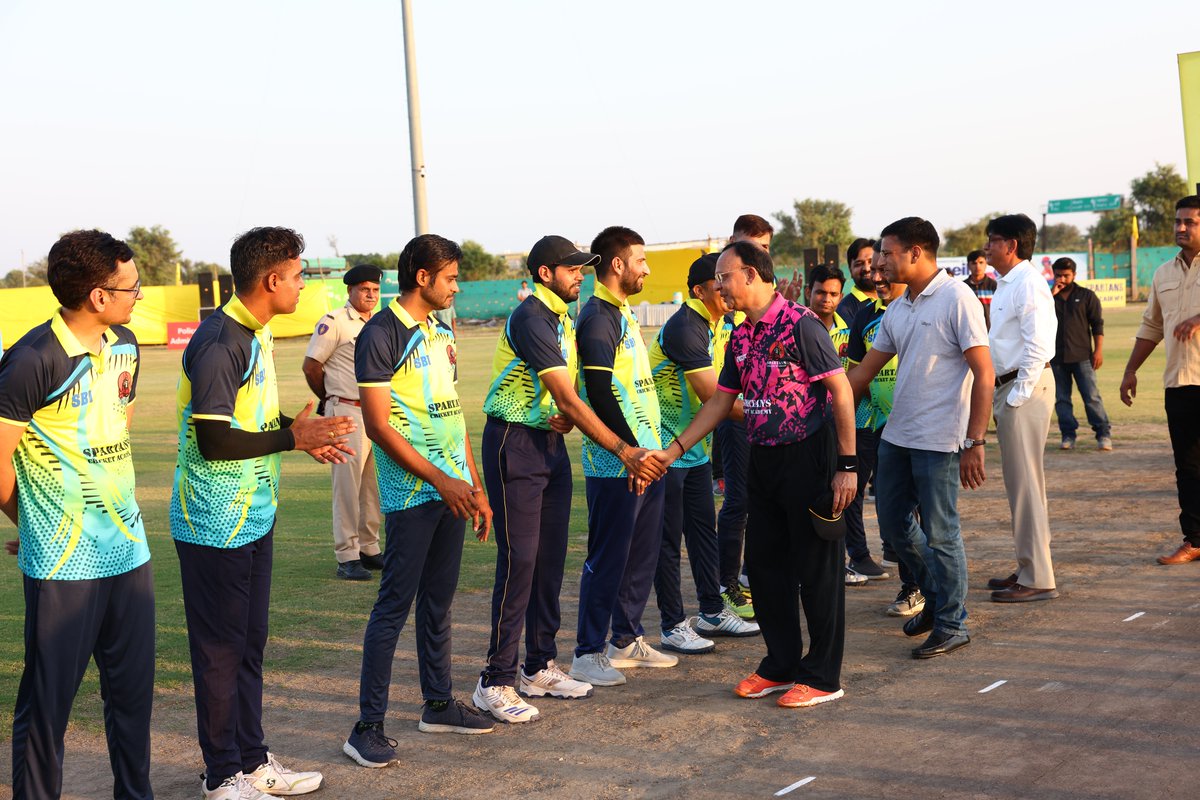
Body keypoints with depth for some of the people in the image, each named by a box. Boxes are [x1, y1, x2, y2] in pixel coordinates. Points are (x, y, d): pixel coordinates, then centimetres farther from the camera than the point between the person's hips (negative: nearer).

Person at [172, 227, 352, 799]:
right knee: (221, 650, 2)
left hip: (254, 517, 9)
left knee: (249, 644, 16)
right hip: (216, 527, -9)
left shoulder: (257, 334, 10)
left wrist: (302, 432, 6)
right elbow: (213, 440, -25)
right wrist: (292, 437, -18)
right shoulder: (220, 343, -21)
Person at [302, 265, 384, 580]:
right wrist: (331, 399, 7)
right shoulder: (334, 322, -8)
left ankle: (369, 549, 22)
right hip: (347, 412, -7)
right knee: (348, 482, -5)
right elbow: (311, 366, -5)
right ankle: (347, 557, -1)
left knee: (374, 483, 11)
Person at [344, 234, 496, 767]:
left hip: (451, 489, 8)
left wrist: (476, 486, 15)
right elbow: (378, 425, -15)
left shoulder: (441, 333, 14)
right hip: (410, 493, -8)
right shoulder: (381, 335, -11)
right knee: (395, 605, -5)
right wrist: (440, 480, -17)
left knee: (439, 599, 15)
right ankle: (368, 727, 2)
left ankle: (438, 704, 26)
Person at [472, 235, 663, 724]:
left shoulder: (562, 319, 13)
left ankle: (540, 668, 20)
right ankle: (496, 682, -2)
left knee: (551, 558, 10)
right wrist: (624, 452, -24)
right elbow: (566, 399, -23)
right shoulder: (531, 320, -18)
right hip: (514, 445, -9)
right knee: (519, 560, -9)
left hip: (551, 442, 9)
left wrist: (567, 416, -6)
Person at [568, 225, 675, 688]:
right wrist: (630, 450, -21)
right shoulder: (597, 318, -15)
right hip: (615, 463, -10)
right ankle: (588, 653, 6)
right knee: (607, 558, -3)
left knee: (642, 553, 15)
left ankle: (627, 640, 26)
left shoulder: (624, 313, 16)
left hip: (644, 456, 10)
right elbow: (598, 394, -21)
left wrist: (652, 449, 17)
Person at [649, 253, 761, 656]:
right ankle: (673, 626, 7)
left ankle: (712, 612, 25)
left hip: (694, 445, 9)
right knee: (669, 536, -1)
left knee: (703, 527, 14)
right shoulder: (685, 328, -22)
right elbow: (713, 396, -23)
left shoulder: (719, 325, 8)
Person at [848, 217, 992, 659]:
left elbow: (983, 373, -14)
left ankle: (952, 624, 14)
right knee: (894, 524, 14)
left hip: (939, 440, -8)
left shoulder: (956, 298, -11)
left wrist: (974, 443, -18)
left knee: (940, 533, 0)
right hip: (896, 435, 8)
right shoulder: (897, 309, 12)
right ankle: (935, 597, 33)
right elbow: (864, 371, 17)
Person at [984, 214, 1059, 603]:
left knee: (1026, 484, -6)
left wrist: (1017, 396, -19)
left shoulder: (1028, 284, -15)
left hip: (1025, 389, -10)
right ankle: (1029, 567, 25)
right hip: (1007, 388, 10)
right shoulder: (1005, 285, 16)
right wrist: (1004, 396, 16)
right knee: (1019, 484, 15)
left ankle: (1038, 579, 0)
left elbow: (1038, 346, -21)